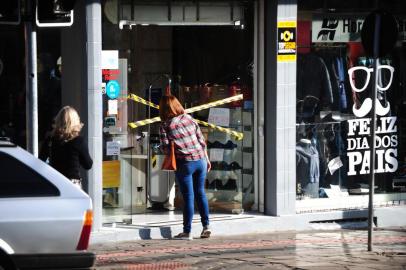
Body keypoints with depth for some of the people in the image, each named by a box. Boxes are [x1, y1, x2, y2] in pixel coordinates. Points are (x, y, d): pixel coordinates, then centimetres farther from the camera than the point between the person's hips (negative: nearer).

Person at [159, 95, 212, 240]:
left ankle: (187, 232, 4)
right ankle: (206, 226, 15)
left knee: (188, 197, 1)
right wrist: (206, 159, 17)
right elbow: (202, 141, 8)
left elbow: (166, 148, -10)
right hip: (200, 159, 4)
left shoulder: (165, 126, -6)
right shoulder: (189, 119, 6)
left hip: (184, 163, -4)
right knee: (200, 193, 16)